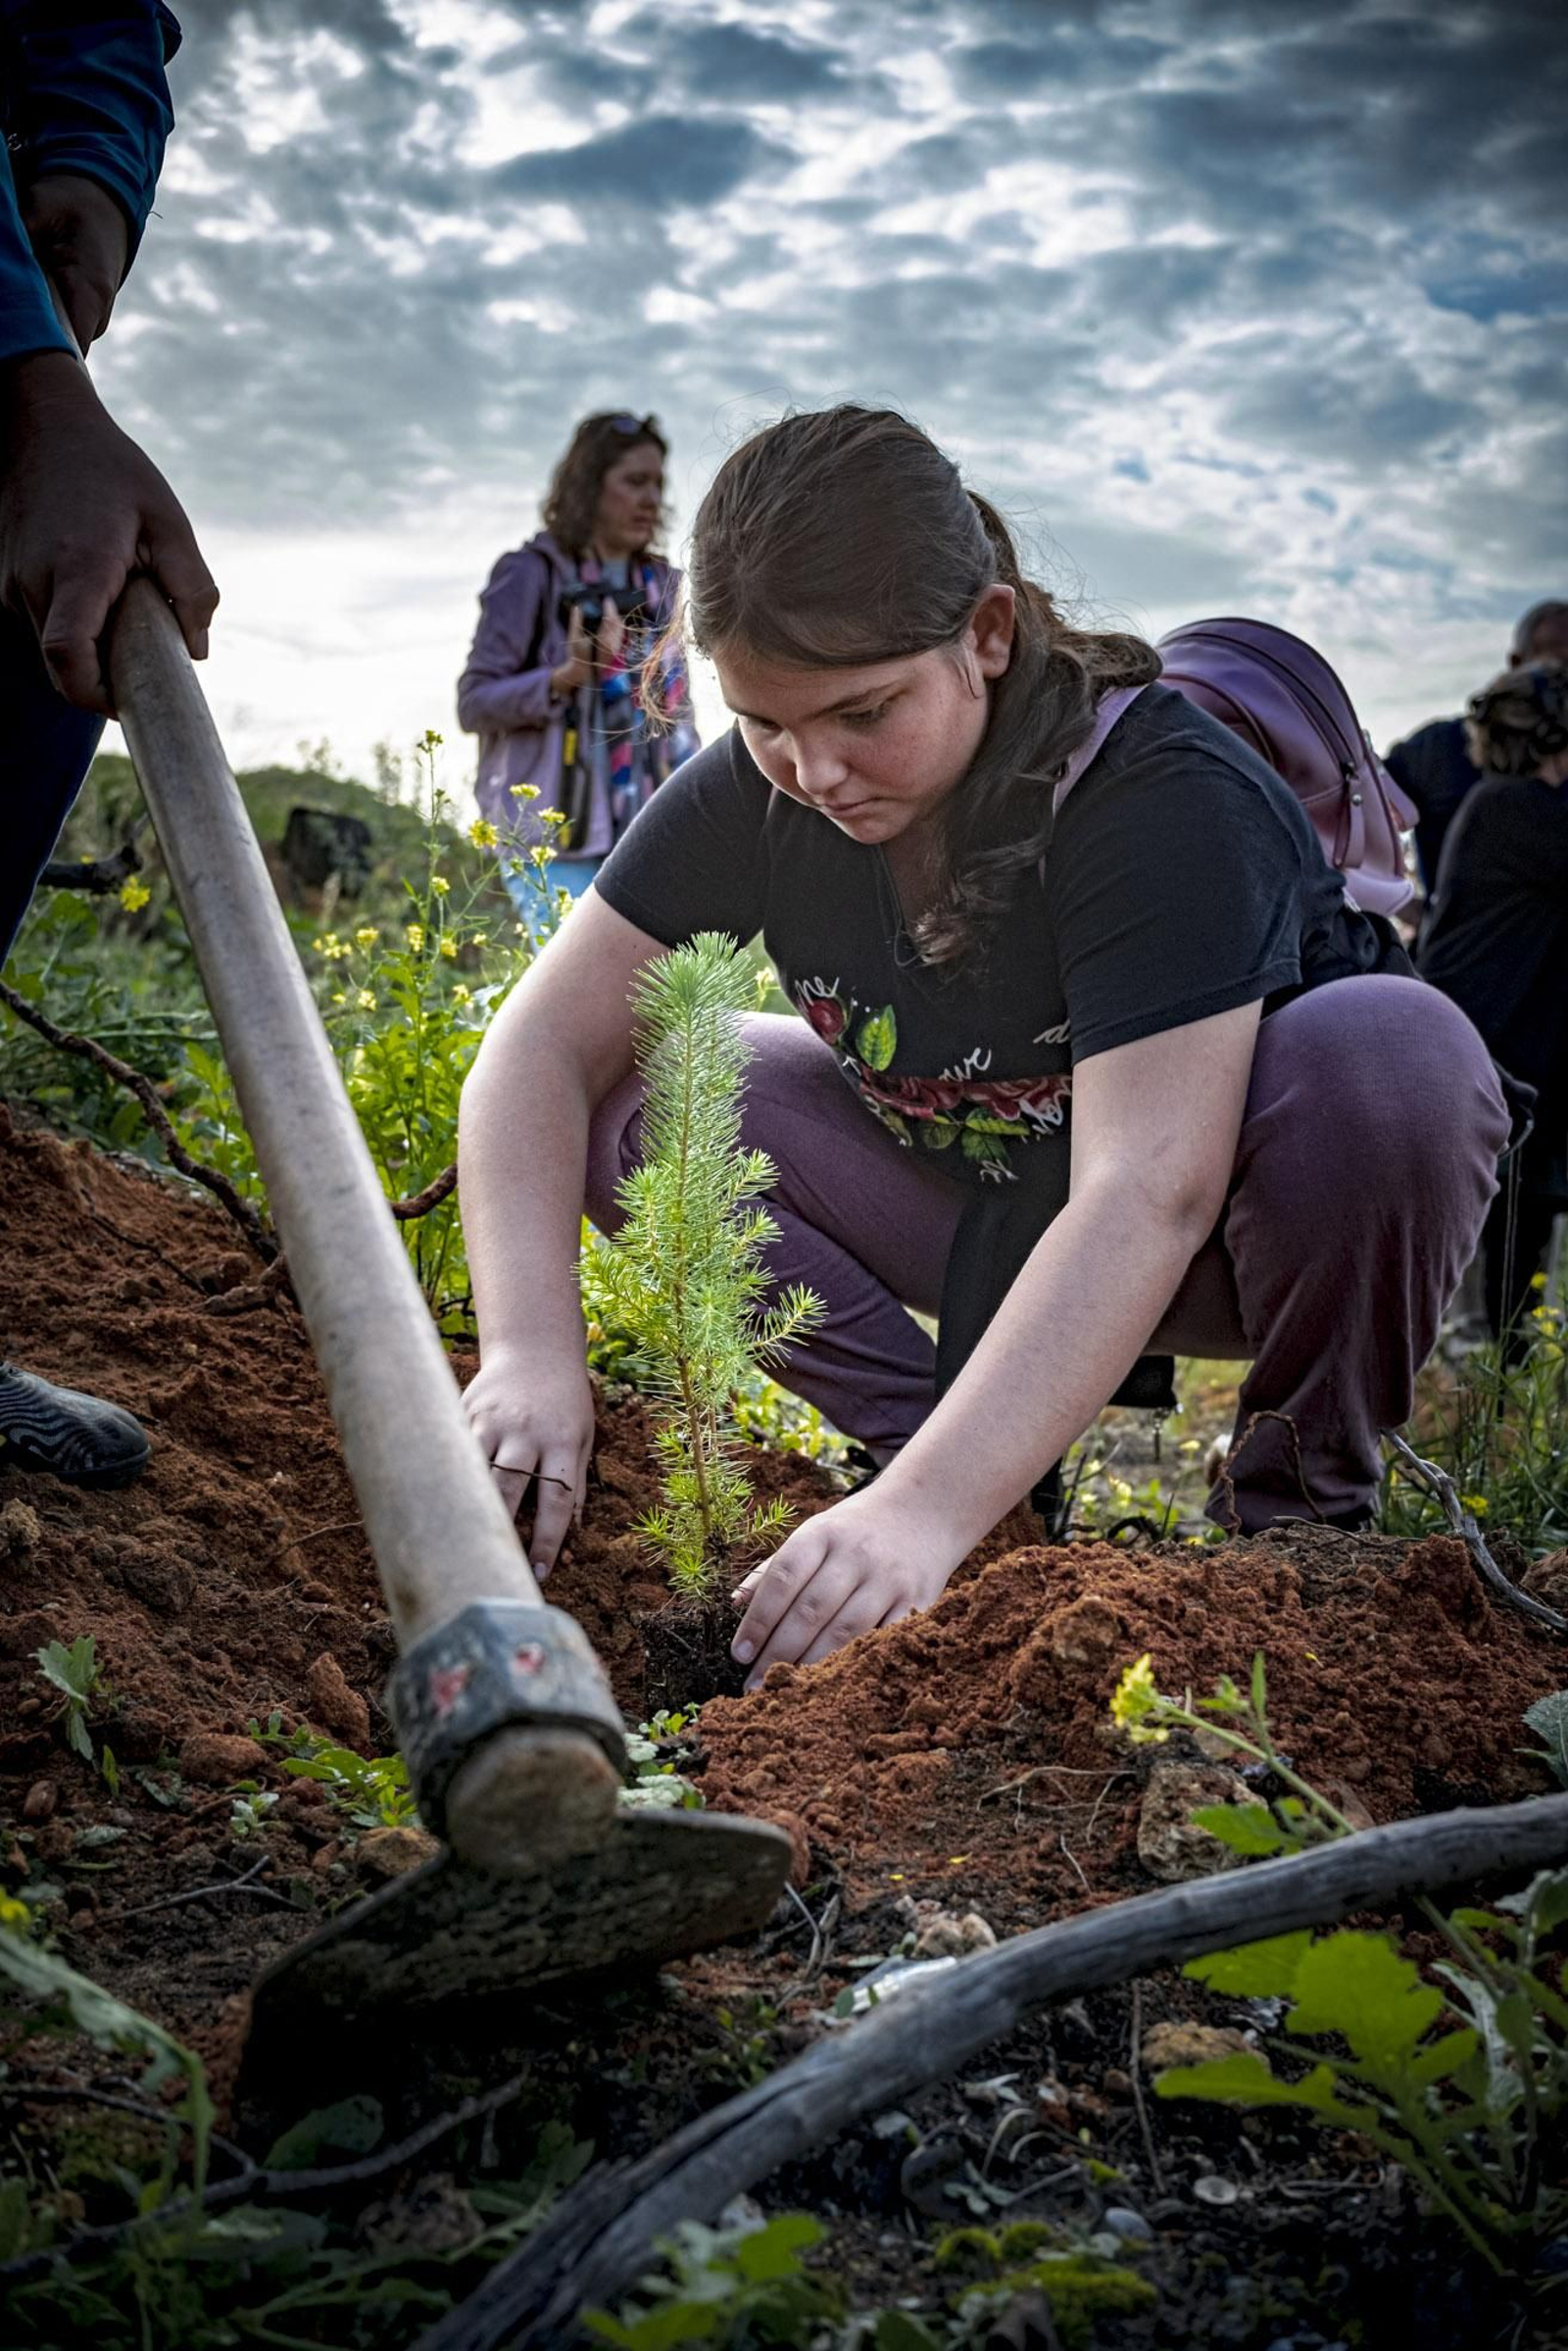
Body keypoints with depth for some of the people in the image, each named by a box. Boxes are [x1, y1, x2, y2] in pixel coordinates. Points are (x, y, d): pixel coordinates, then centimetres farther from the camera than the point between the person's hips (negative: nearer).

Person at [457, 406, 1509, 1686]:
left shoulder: (1170, 797, -30)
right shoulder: (754, 795, -14)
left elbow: (1148, 1194, -40)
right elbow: (546, 1049, -16)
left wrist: (927, 1513, -49)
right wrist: (529, 1349, -32)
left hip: (1214, 1235, -4)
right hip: (995, 1220, 4)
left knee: (1391, 1051, -36)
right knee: (636, 1104, -13)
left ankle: (1303, 1499, -12)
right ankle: (933, 1441, -7)